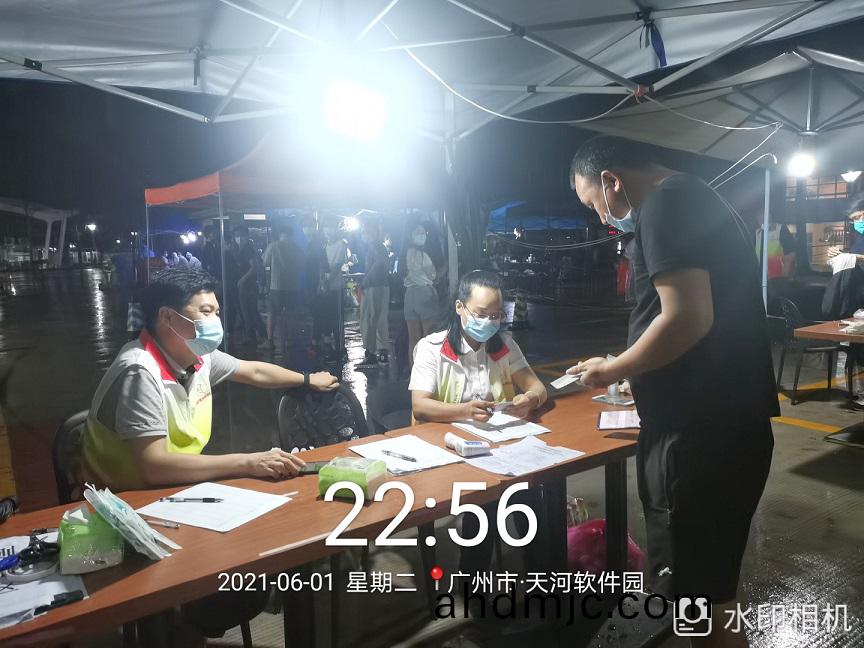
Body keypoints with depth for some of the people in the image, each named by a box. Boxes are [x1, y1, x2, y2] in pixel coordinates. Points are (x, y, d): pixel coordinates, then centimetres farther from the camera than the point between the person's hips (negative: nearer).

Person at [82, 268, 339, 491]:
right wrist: (248, 463, -33)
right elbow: (153, 467, -33)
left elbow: (253, 371, 17)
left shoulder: (198, 356, -1)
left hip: (176, 486, 7)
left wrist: (308, 380, 28)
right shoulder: (141, 373, -25)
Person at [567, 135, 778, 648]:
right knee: (712, 578, 23)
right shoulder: (698, 201, 18)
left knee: (700, 593, 3)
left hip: (700, 434, -10)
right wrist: (628, 369, 20)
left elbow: (688, 318, -24)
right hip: (727, 424, 10)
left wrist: (612, 370, -10)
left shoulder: (666, 203, -13)